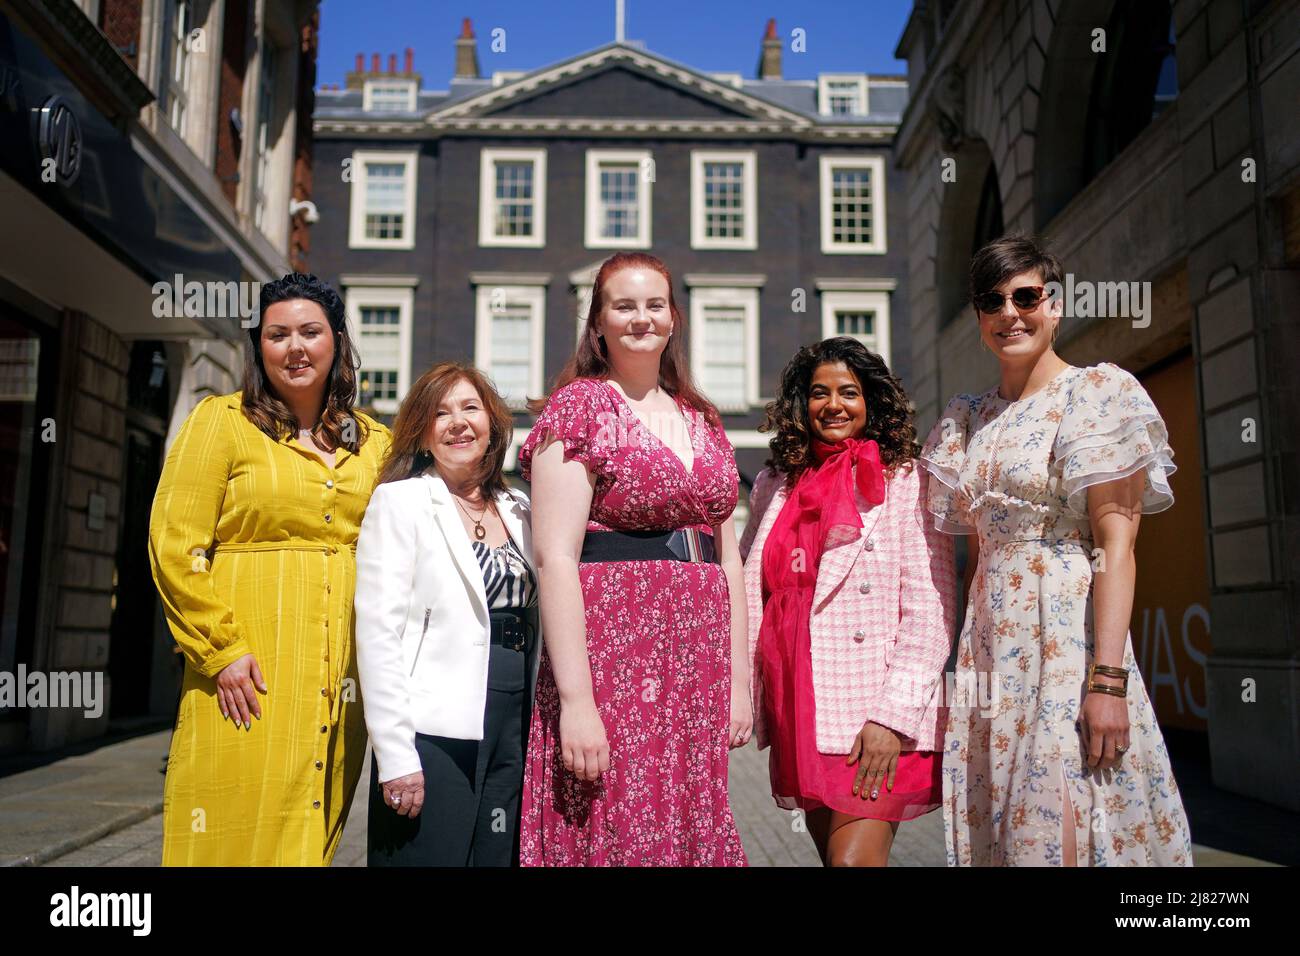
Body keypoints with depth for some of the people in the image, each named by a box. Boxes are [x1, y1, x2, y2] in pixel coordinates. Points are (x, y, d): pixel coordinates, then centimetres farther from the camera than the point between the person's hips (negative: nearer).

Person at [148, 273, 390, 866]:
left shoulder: (373, 443, 12)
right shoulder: (223, 421, 1)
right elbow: (174, 545, -5)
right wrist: (222, 649, -11)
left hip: (341, 679, 4)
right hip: (249, 676, -3)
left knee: (313, 832, 9)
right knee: (239, 833, 0)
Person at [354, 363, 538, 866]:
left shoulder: (518, 509, 13)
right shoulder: (399, 501, -1)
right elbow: (377, 632, -8)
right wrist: (395, 754, -14)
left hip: (514, 733, 5)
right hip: (435, 732, -5)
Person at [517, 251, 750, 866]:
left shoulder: (702, 420, 15)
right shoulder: (580, 406, -3)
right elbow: (555, 557, -12)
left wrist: (739, 678, 10)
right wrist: (575, 698, -18)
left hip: (699, 663, 6)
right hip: (613, 650, -5)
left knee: (694, 832, 10)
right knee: (620, 835, -2)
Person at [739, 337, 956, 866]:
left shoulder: (905, 482, -2)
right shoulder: (773, 487, 12)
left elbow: (930, 611, -8)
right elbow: (746, 598, 17)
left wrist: (893, 716, -15)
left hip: (876, 721, -5)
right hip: (797, 714, 5)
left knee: (854, 858, -13)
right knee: (830, 851, 13)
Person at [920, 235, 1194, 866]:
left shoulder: (1097, 394, -3)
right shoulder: (972, 418, 14)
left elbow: (1116, 542, -11)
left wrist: (1108, 679, -19)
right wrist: (963, 659, 10)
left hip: (1068, 631, -6)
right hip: (990, 642, 6)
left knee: (1060, 825, -5)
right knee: (993, 826, 9)